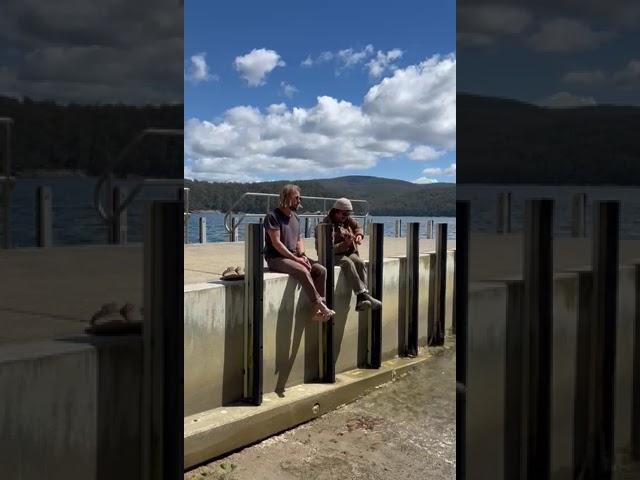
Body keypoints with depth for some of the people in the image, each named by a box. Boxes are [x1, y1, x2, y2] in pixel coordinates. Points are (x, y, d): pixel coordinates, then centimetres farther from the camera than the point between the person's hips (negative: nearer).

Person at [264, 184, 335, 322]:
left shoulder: (295, 217, 16)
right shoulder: (273, 216, -9)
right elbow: (276, 243, -16)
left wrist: (302, 255, -2)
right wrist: (295, 258, -19)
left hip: (294, 256, 8)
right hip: (276, 259, -8)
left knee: (321, 270, -13)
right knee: (303, 271, -33)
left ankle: (318, 310, -17)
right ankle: (320, 305, -26)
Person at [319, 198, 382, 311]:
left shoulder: (347, 219, 8)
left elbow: (357, 227, 29)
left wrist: (359, 235, 7)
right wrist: (345, 244, -32)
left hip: (349, 252, 6)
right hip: (333, 255, -6)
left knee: (360, 263, -25)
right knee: (348, 263, -35)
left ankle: (361, 301, -33)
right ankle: (363, 295, -40)